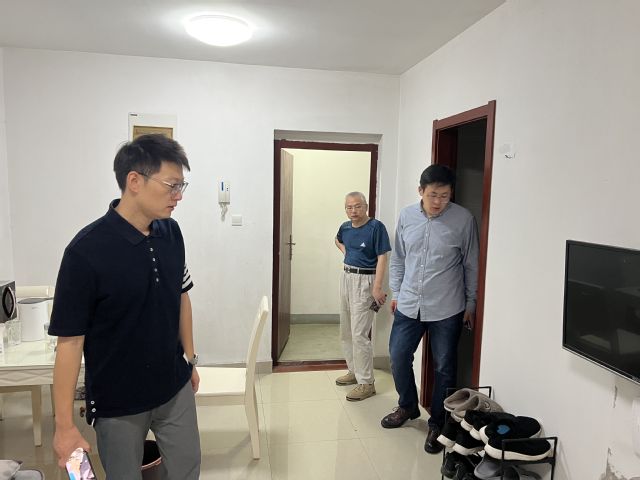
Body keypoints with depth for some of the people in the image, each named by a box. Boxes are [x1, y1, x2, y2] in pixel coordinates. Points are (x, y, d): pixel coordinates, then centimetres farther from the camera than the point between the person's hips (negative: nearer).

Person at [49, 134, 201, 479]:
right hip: (118, 403, -4)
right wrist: (64, 424, -14)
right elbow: (69, 340, -17)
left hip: (176, 389, 5)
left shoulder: (171, 232, -5)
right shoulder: (86, 251, -22)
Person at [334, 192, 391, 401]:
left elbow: (382, 258, -16)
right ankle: (354, 371, 32)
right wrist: (345, 252, 10)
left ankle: (366, 383, 1)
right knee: (346, 331, 16)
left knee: (359, 334, -9)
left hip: (364, 281, -8)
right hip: (346, 277, 8)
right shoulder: (345, 227, 6)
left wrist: (377, 287, -22)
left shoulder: (376, 227, -14)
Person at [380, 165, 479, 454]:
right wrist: (396, 293, 9)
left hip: (446, 310, -3)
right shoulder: (406, 216, -1)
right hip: (409, 305, 3)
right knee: (398, 358, 11)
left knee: (444, 368, 8)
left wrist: (471, 304, 1)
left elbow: (471, 265, -2)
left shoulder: (463, 219, -10)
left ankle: (437, 423, 29)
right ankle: (408, 406, 37)